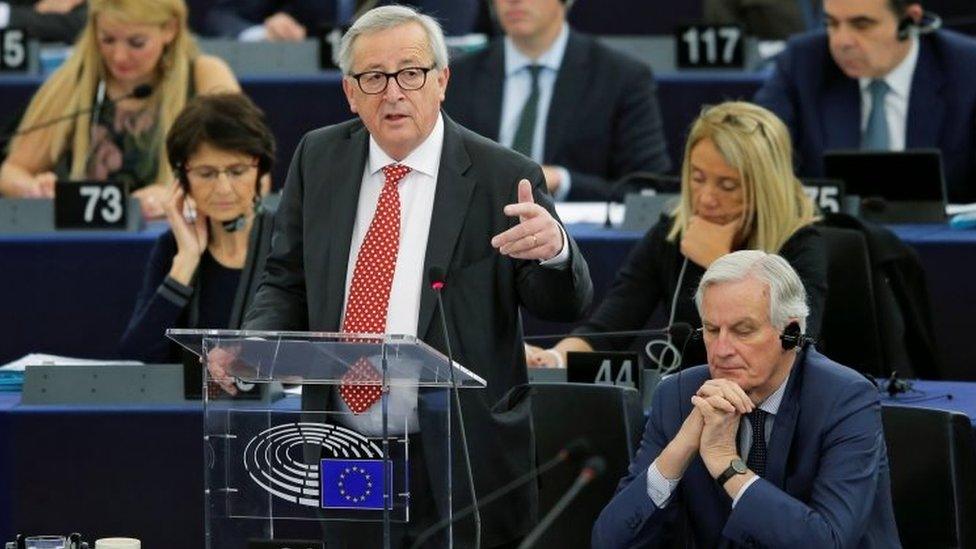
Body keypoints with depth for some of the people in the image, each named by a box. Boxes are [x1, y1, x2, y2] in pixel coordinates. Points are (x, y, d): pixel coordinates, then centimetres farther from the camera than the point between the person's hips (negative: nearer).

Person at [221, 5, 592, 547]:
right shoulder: (318, 158, 6)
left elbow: (564, 305, -6)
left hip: (458, 469, -3)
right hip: (343, 457, 3)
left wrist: (554, 249, -29)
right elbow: (287, 283, 14)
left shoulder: (503, 177, -6)